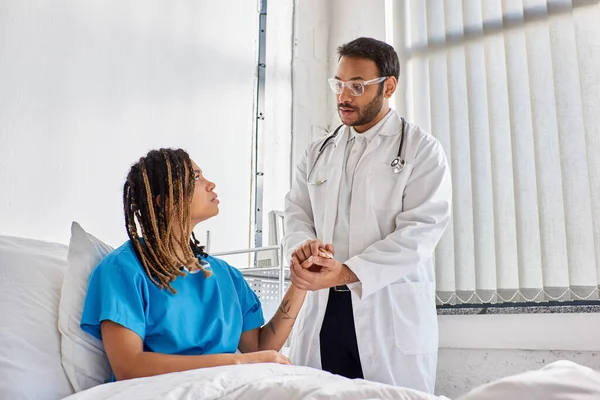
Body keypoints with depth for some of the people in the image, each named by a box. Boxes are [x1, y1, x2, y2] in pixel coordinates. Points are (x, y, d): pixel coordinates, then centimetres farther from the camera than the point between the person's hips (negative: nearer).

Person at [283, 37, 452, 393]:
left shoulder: (422, 150, -1)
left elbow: (420, 231, -12)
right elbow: (296, 213, 10)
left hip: (392, 312, -4)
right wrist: (303, 246, -15)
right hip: (320, 310, 4)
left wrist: (347, 272, -22)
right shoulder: (318, 152, 15)